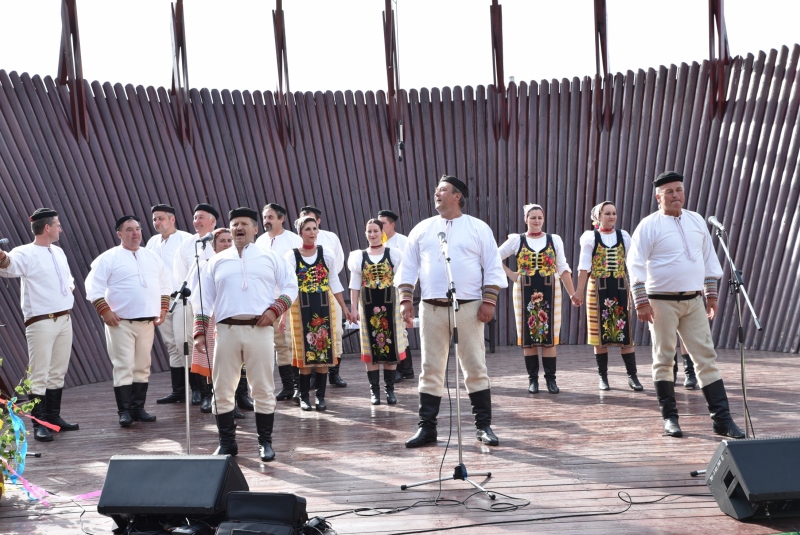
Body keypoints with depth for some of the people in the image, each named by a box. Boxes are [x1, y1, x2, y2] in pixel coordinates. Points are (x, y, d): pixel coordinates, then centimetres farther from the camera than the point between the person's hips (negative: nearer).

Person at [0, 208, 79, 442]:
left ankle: (54, 417, 22)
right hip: (41, 322, -8)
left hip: (64, 319, 8)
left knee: (57, 373, 13)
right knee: (39, 376, -6)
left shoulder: (58, 252, 15)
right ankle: (39, 424, -3)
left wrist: (70, 284, 9)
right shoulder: (26, 253, -9)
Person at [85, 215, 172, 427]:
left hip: (147, 322, 5)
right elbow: (94, 287, -7)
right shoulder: (108, 258, -4)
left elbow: (165, 283, 20)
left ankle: (138, 408, 17)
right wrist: (105, 311, -13)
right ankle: (124, 411, -2)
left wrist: (163, 308, 11)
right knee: (124, 367, -6)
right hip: (120, 322, -5)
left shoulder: (152, 257, 12)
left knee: (142, 367, 9)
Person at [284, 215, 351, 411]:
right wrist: (282, 313, -15)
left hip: (324, 306, 2)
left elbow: (334, 282, 12)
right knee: (305, 352, 2)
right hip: (301, 307, -2)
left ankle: (321, 396, 10)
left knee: (324, 351, 1)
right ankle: (304, 397, 11)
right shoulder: (292, 256, -4)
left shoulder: (326, 254, 4)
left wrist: (344, 307, 12)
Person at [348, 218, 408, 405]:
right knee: (371, 348, 4)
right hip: (368, 305, 1)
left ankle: (390, 389, 10)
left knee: (390, 347, 2)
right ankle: (375, 390, 10)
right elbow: (355, 285, 6)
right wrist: (353, 308, 0)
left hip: (389, 304, -1)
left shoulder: (393, 255, 2)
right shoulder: (359, 257, 5)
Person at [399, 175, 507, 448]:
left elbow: (493, 267, 2)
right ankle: (426, 427, 11)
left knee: (475, 368, 2)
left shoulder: (478, 228, 4)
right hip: (432, 308, 2)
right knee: (430, 369, 5)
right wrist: (406, 300, 2)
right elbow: (408, 268, 11)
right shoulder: (422, 229, 10)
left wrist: (489, 301, -6)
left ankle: (484, 425, 10)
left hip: (468, 308, -2)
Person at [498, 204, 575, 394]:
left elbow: (563, 269, 6)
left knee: (549, 336, 0)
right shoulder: (516, 240, 3)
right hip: (525, 292, 0)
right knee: (528, 336, 2)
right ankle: (533, 378, 9)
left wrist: (572, 293, 0)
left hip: (549, 292, 0)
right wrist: (511, 275, -3)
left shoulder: (554, 240, 7)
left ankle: (551, 378, 4)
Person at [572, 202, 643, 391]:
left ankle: (632, 376, 4)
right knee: (600, 334, 4)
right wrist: (579, 291, -9)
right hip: (598, 290, -2)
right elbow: (584, 267, -4)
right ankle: (603, 377, 12)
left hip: (621, 289, 2)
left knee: (625, 333, 0)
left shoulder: (623, 236, 6)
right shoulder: (590, 238, -1)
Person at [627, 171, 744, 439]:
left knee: (706, 357, 2)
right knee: (664, 359, 3)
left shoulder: (697, 221, 9)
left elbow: (709, 259, 15)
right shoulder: (649, 226, -7)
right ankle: (669, 418, 12)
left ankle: (722, 419, 4)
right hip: (662, 302, -4)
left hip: (693, 301, 5)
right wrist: (641, 303, -14)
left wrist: (711, 295, 13)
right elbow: (635, 265, -9)